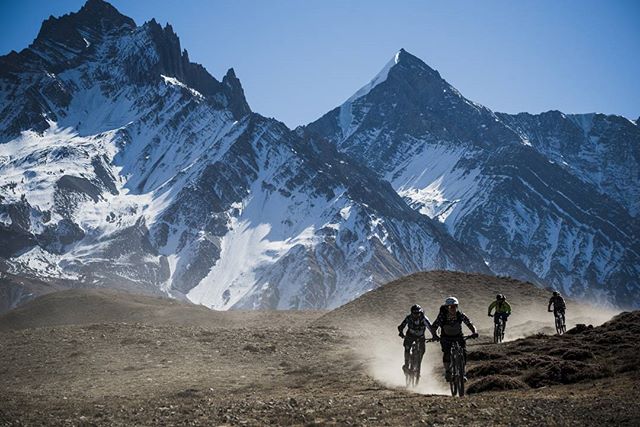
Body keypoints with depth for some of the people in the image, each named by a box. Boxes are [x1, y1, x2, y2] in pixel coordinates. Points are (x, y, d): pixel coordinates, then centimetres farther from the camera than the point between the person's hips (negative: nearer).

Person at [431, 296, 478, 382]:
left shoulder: (460, 315, -15)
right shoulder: (442, 316, -19)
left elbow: (470, 324, -17)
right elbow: (433, 327, -23)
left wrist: (474, 332, -38)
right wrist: (434, 335, -43)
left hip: (458, 337, 2)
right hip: (446, 338, -2)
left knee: (463, 352, -20)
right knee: (446, 353, -27)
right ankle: (447, 371, -9)